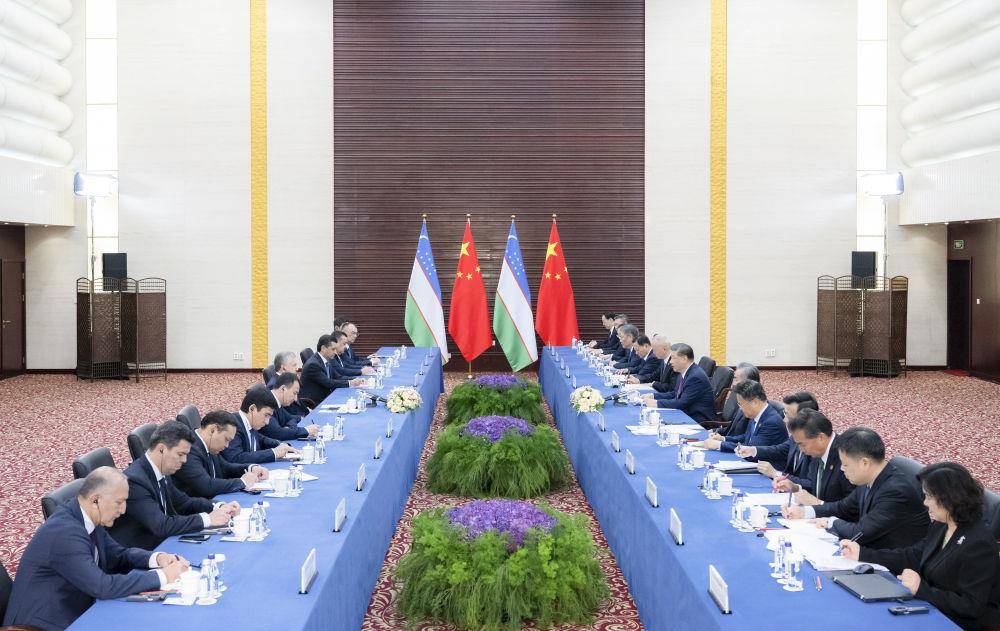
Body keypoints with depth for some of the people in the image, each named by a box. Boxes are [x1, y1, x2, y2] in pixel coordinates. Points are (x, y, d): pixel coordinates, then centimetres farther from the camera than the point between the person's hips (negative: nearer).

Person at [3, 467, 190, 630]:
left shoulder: (85, 519, 2)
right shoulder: (64, 532, -25)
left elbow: (119, 555, 12)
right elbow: (103, 586, -27)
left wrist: (157, 558, -6)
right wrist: (162, 576, -22)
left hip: (75, 614, 8)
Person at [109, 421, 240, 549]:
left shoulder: (162, 473, 4)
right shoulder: (134, 480, -23)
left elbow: (183, 502, 16)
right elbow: (161, 526, -28)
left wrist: (219, 507, -1)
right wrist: (207, 519, -22)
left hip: (159, 544, 8)